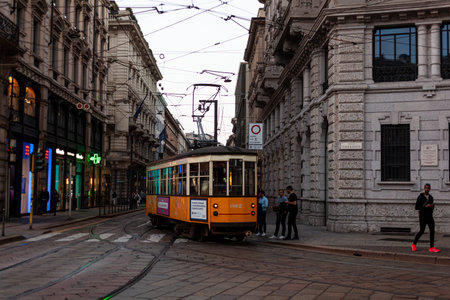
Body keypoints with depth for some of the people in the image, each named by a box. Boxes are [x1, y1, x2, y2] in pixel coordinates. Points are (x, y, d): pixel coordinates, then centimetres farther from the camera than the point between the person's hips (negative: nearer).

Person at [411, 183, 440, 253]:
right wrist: (425, 206, -19)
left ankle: (432, 247, -4)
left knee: (432, 231, -5)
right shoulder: (420, 197, -6)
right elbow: (416, 207, -9)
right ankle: (414, 244, 16)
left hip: (430, 216, 6)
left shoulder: (431, 197, 13)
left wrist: (432, 206, -2)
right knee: (422, 231, -3)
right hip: (422, 216, -5)